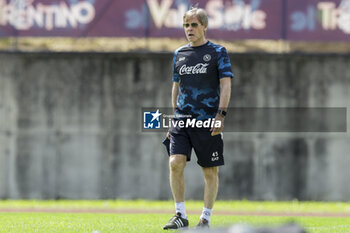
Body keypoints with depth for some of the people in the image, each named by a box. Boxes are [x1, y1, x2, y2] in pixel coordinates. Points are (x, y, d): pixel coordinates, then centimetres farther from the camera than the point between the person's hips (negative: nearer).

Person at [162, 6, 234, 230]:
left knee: (210, 171, 1)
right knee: (175, 162, -13)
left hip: (208, 120, -3)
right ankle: (181, 215, -5)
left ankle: (206, 218, 11)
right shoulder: (179, 54, 14)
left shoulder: (218, 52, 0)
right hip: (182, 119, 4)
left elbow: (226, 85, -5)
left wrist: (221, 114, -16)